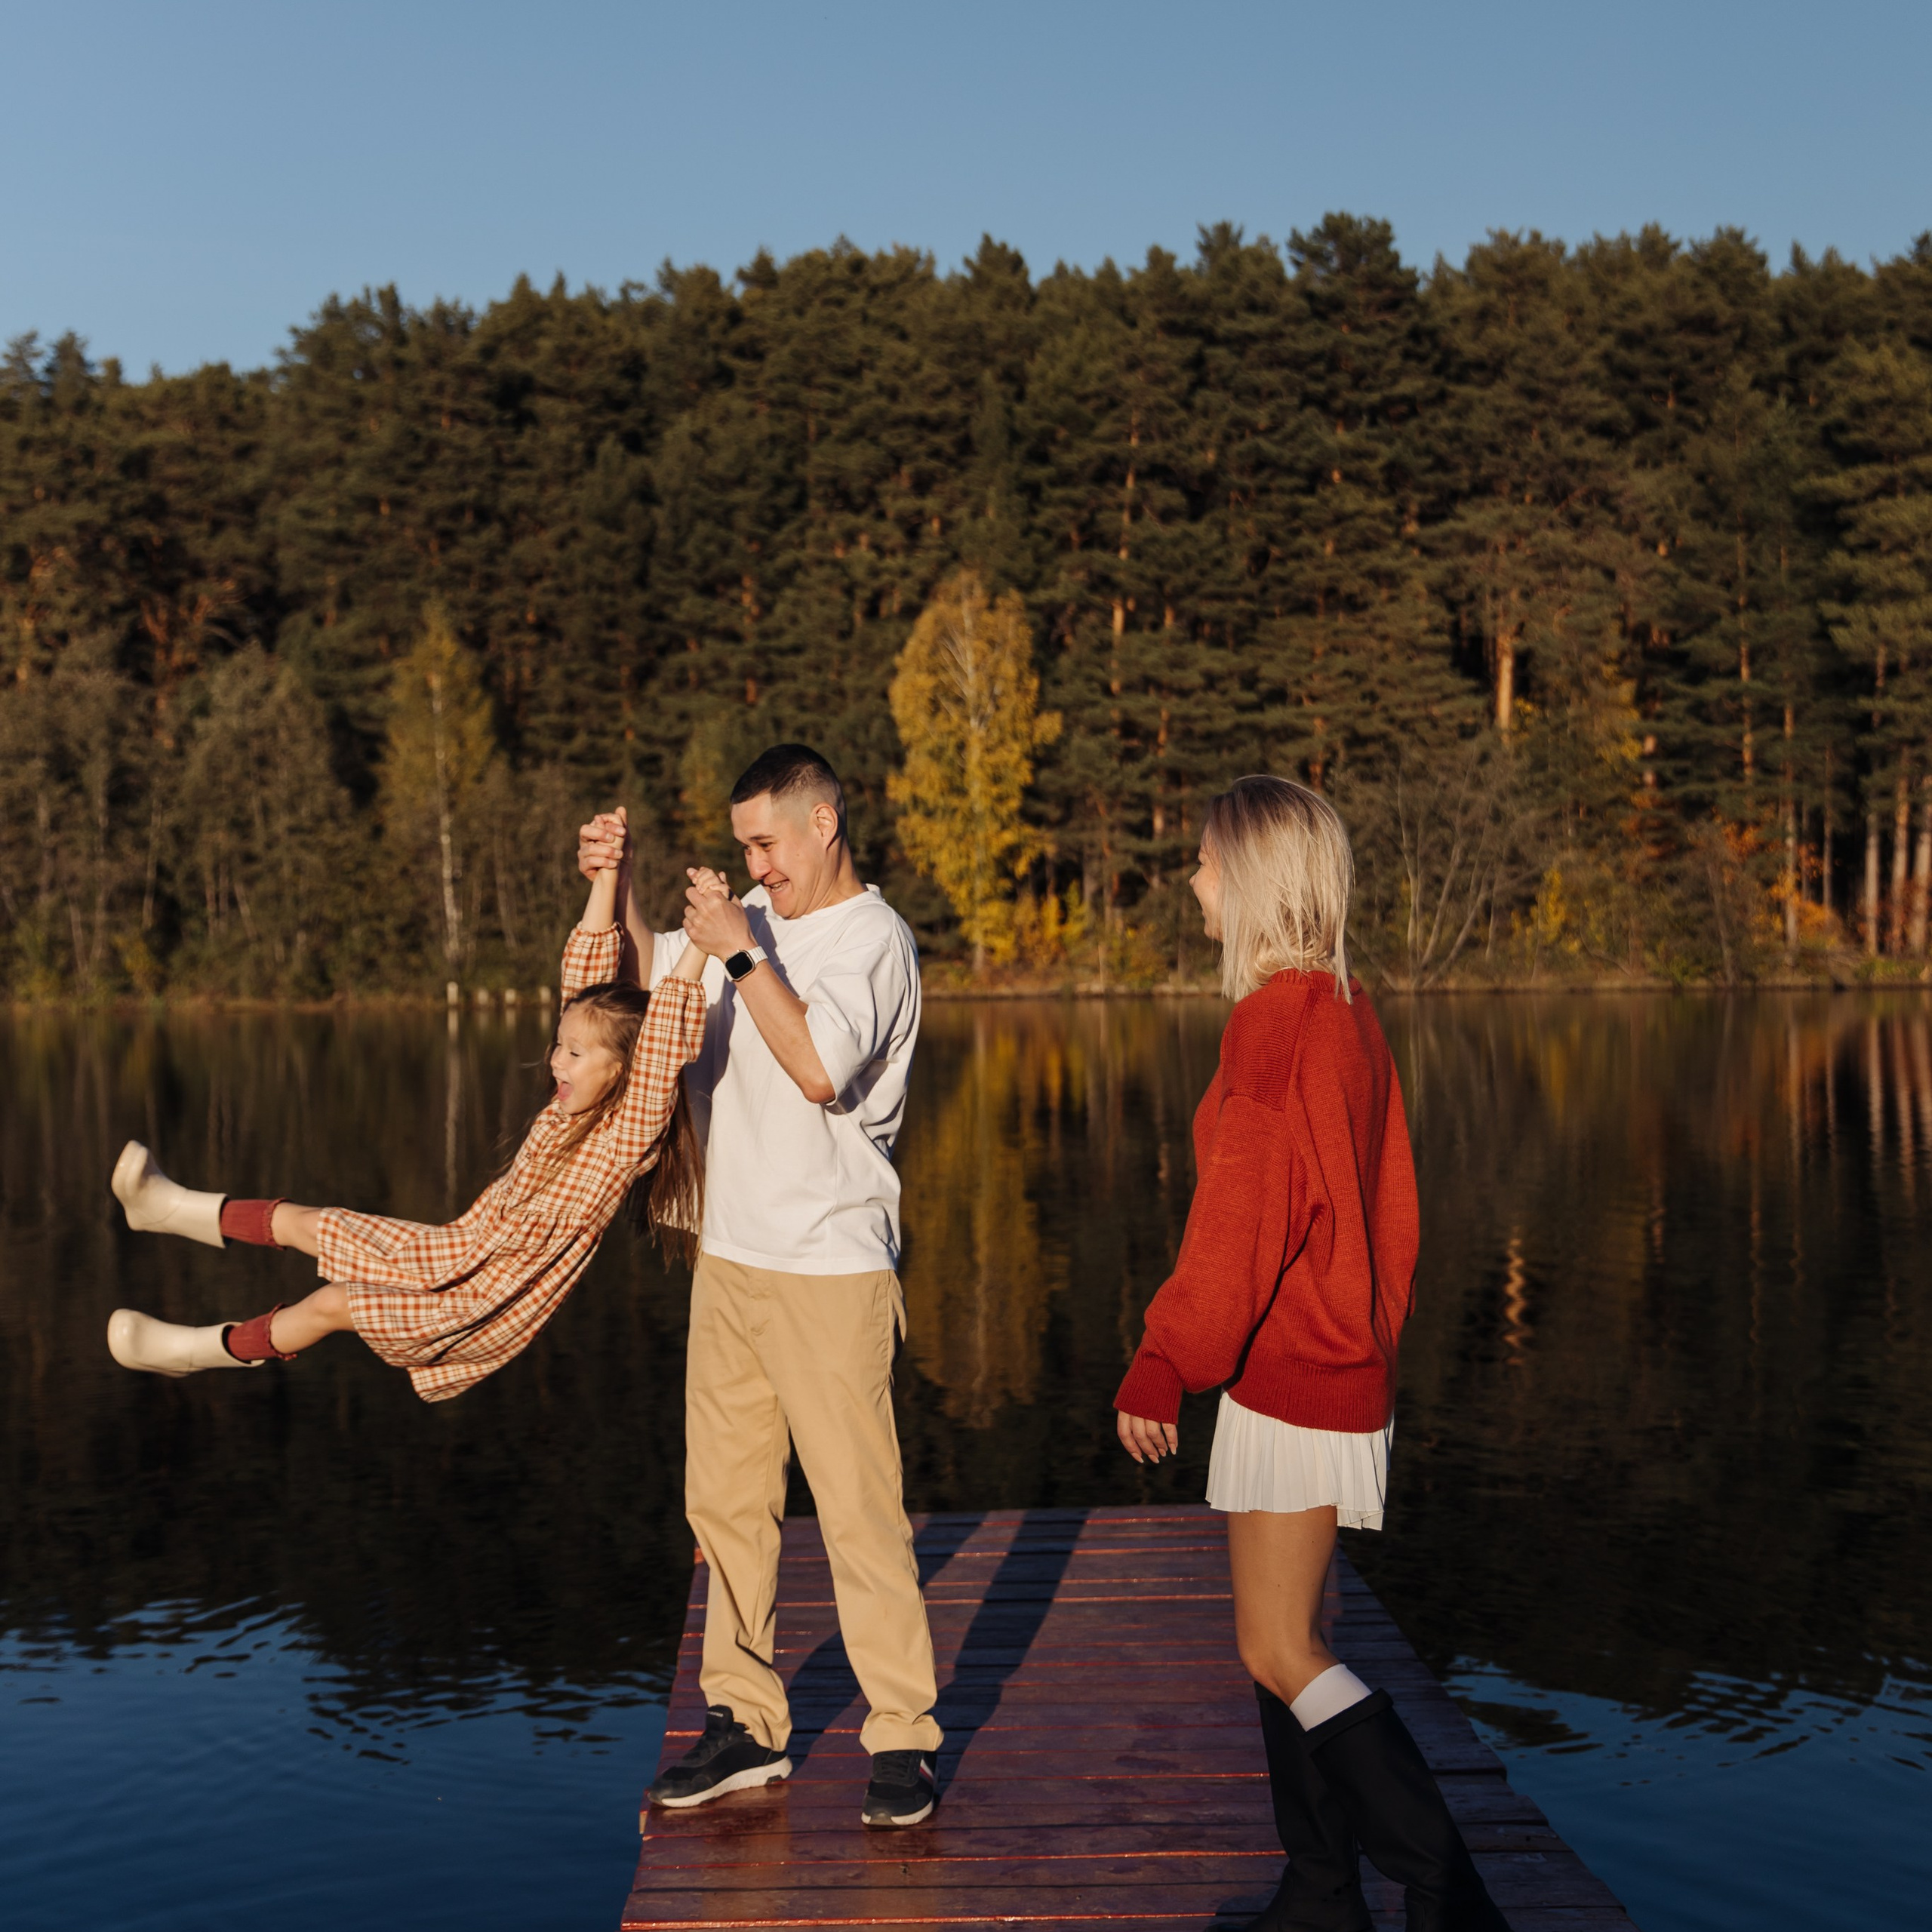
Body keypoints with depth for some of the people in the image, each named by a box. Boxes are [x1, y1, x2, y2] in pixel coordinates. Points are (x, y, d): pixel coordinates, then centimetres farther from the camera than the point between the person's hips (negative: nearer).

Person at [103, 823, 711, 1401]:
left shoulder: (631, 1132, -24)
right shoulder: (575, 1103, -4)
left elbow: (666, 1031, -39)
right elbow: (586, 967, -4)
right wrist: (607, 876, -9)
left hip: (485, 1305, -7)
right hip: (461, 1250, 7)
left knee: (330, 1303, -5)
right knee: (305, 1224, 12)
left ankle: (200, 1351, 18)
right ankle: (172, 1208, 28)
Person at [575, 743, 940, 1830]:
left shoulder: (873, 939, -10)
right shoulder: (757, 921, 12)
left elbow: (820, 1067, -24)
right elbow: (645, 972, 27)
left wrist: (738, 952, -20)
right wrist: (614, 888, 10)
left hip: (832, 1272, -8)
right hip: (731, 1259, 8)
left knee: (859, 1508, -5)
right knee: (727, 1501, 11)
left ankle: (905, 1739, 6)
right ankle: (748, 1726, 22)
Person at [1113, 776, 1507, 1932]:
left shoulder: (1276, 1021, -17)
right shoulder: (1348, 1012, 11)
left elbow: (1244, 1220, -21)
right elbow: (1392, 1201, 16)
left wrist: (1162, 1368, -17)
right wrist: (1377, 1341, 23)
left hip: (1291, 1379, -10)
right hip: (1339, 1362, 10)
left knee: (1281, 1650, -4)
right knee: (1287, 1638, 15)